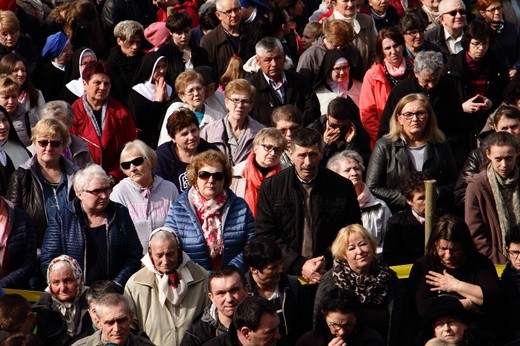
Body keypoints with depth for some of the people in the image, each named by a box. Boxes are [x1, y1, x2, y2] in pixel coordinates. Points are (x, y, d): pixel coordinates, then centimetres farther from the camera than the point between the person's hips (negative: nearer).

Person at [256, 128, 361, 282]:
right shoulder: (270, 187, 6)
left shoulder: (343, 187, 7)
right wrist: (300, 265, -7)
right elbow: (265, 236, 3)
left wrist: (326, 261, -5)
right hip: (285, 274, 0)